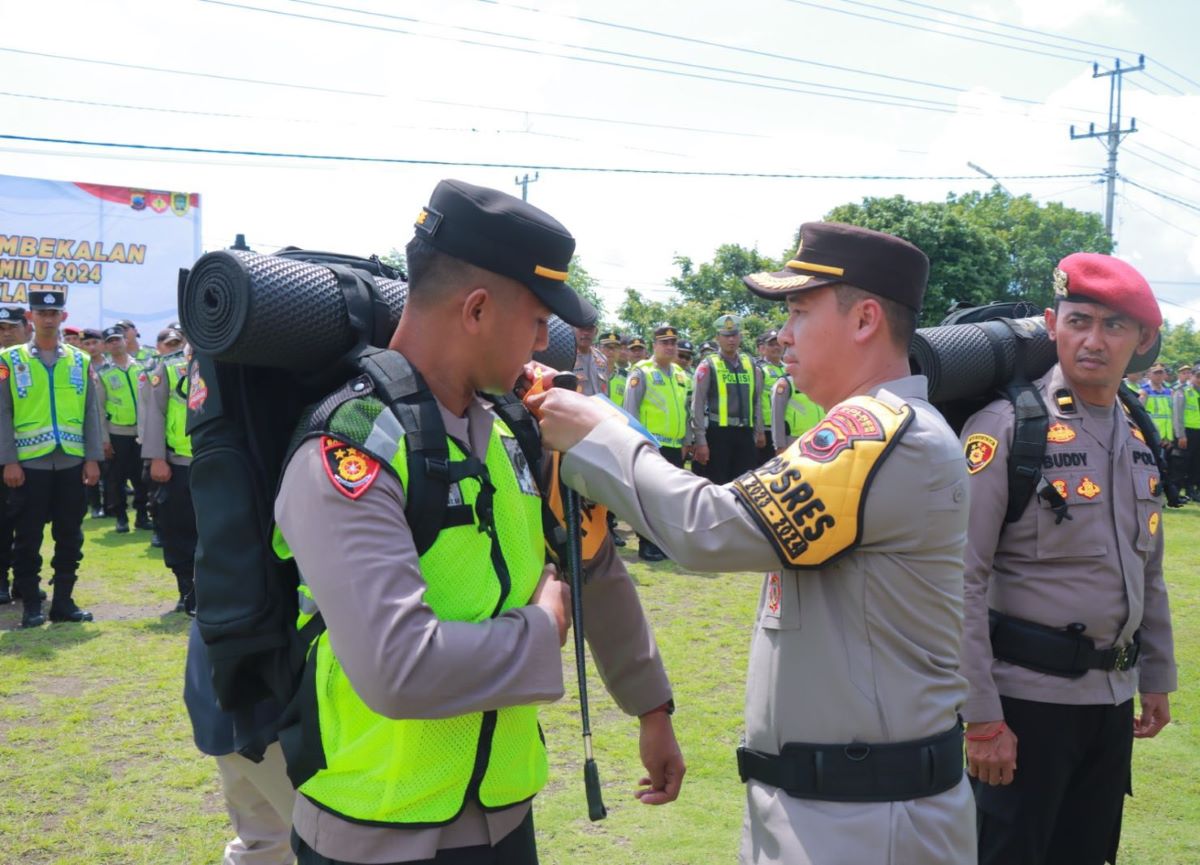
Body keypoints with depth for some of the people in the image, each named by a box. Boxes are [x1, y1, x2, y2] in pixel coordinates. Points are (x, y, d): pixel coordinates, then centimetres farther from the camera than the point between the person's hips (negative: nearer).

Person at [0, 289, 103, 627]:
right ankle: (31, 605, 11)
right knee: (28, 538, 2)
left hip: (72, 462, 2)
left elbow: (91, 413, 8)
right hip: (29, 463, -2)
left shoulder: (80, 360, 9)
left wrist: (93, 458, 1)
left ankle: (63, 601, 16)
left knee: (70, 536, 6)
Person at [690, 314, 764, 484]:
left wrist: (760, 431, 14)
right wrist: (700, 441, -11)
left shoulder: (750, 365, 11)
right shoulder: (708, 366, -3)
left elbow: (756, 401, 17)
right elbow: (697, 405, -7)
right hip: (718, 433, -4)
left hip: (745, 433, 5)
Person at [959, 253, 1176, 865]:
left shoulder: (1137, 440, 8)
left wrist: (1156, 679, 17)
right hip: (1028, 698, -7)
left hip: (1113, 699, 7)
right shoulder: (1004, 428, -14)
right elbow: (962, 583, -17)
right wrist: (982, 717, -18)